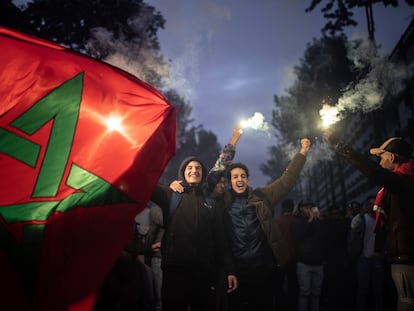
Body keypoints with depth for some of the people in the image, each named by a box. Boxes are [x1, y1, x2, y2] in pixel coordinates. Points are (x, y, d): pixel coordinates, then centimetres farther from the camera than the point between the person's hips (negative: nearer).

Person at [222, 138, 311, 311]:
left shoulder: (261, 197, 7)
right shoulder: (223, 200, 2)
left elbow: (286, 180, 8)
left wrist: (302, 153, 7)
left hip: (261, 266, 2)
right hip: (235, 267, -1)